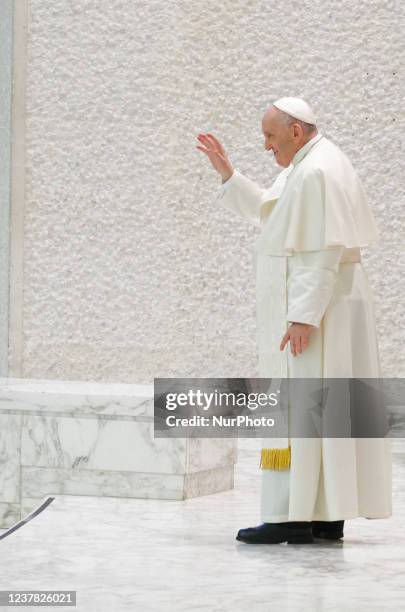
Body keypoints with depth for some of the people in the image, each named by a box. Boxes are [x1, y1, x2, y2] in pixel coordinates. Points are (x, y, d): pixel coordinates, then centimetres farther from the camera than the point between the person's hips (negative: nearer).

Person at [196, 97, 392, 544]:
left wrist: (303, 317, -25)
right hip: (318, 304, 11)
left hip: (311, 307, -11)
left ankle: (293, 518, -9)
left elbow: (324, 253, -23)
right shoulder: (307, 165, 15)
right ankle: (328, 516, 12)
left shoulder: (317, 173, -18)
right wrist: (227, 173, 16)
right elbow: (266, 211, 25)